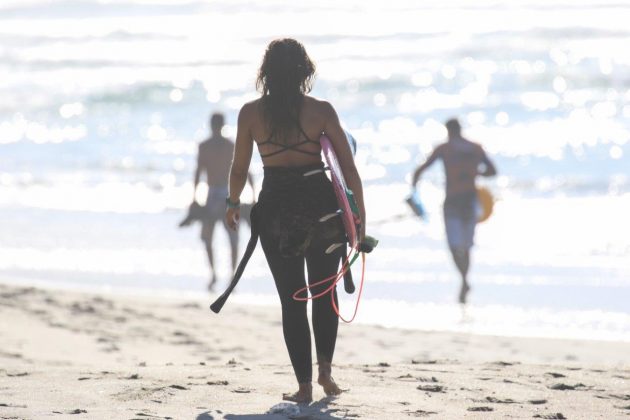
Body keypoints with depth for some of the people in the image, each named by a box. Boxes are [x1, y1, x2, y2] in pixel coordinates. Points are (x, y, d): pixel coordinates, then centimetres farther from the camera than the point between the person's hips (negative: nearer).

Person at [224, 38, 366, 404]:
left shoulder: (251, 113, -3)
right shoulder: (321, 111, -4)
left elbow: (240, 169, 4)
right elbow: (349, 167, -4)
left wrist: (233, 203, 22)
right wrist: (360, 216, 4)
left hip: (276, 208, 0)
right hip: (321, 205, 0)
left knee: (292, 299, 9)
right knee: (325, 291, 19)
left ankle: (304, 385, 5)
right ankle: (325, 367, 5)